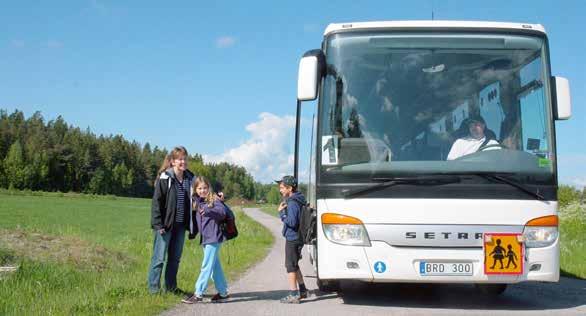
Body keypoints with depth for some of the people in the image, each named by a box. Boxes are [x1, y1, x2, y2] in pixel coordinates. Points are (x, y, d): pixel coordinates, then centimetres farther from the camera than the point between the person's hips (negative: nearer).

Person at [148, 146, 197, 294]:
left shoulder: (189, 178, 7)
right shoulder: (165, 178, -10)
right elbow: (157, 201, -11)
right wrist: (158, 224, -16)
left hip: (180, 225, 6)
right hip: (166, 225, -6)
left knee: (175, 258, 13)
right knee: (159, 257, -1)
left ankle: (171, 287, 23)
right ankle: (153, 288, 7)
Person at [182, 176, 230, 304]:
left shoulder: (214, 200, -8)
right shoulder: (197, 202, 13)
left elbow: (222, 210, -25)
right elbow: (197, 220, 17)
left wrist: (208, 210, -37)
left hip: (214, 238, -8)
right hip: (205, 238, 8)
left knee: (206, 266, -8)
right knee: (215, 266, 13)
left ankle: (198, 294, -7)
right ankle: (223, 292, 21)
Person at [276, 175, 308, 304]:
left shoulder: (292, 203, -19)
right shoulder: (299, 200, 12)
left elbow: (292, 222, -25)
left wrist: (281, 213, -13)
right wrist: (283, 212, 9)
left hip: (292, 238, -10)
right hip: (297, 238, 10)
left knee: (290, 266, -4)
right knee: (294, 265, 20)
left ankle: (293, 295, -2)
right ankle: (302, 291, 28)